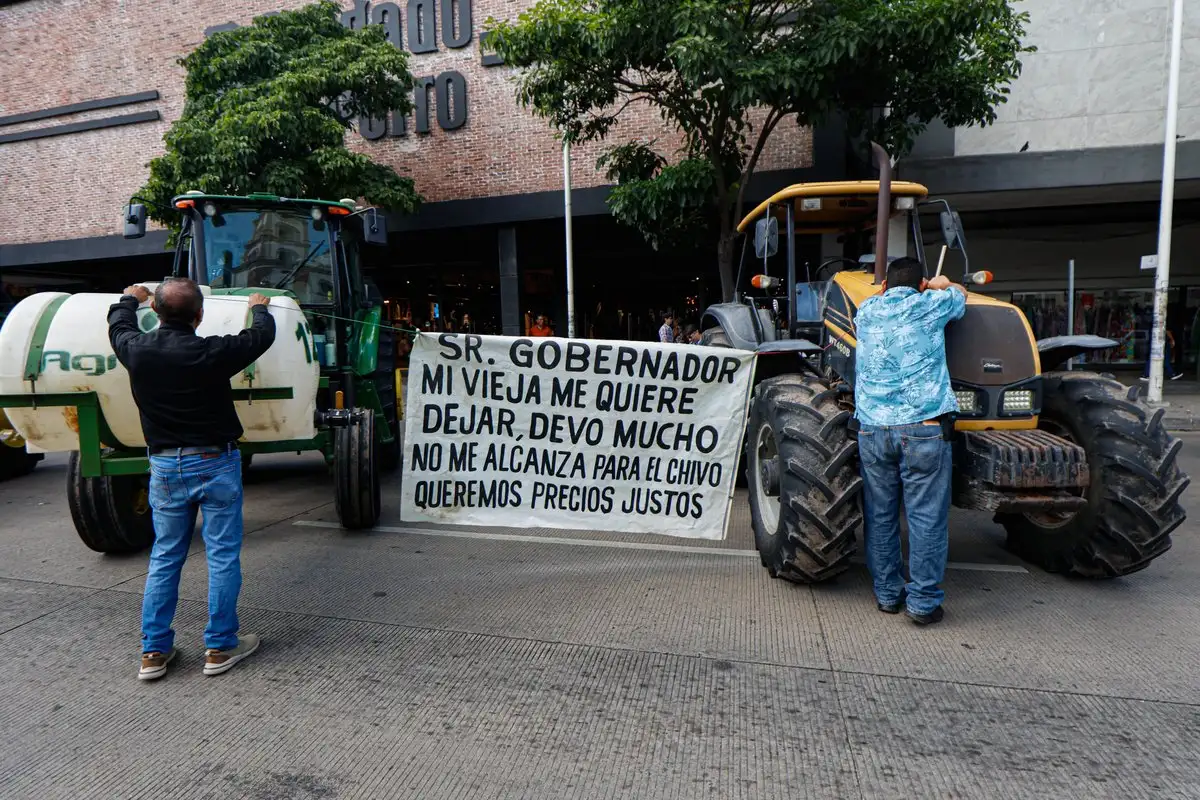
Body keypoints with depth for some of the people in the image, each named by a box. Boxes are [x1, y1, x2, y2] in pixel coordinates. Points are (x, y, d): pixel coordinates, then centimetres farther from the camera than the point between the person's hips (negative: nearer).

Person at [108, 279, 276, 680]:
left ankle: (154, 651, 22)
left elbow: (118, 326, 19)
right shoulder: (210, 352, -18)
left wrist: (129, 298, 40)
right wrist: (259, 308, 21)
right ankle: (220, 646, 14)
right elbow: (261, 336, -1)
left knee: (164, 558, 15)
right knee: (223, 556, 6)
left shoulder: (136, 350, -6)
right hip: (216, 464, -4)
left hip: (165, 466, 5)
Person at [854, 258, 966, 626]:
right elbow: (960, 294, 27)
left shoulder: (866, 311, 12)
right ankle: (923, 602, 7)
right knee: (926, 517, 3)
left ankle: (887, 594, 18)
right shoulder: (930, 304, 4)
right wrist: (941, 284, 46)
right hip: (923, 427, -3)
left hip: (873, 428, 4)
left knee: (881, 515, 10)